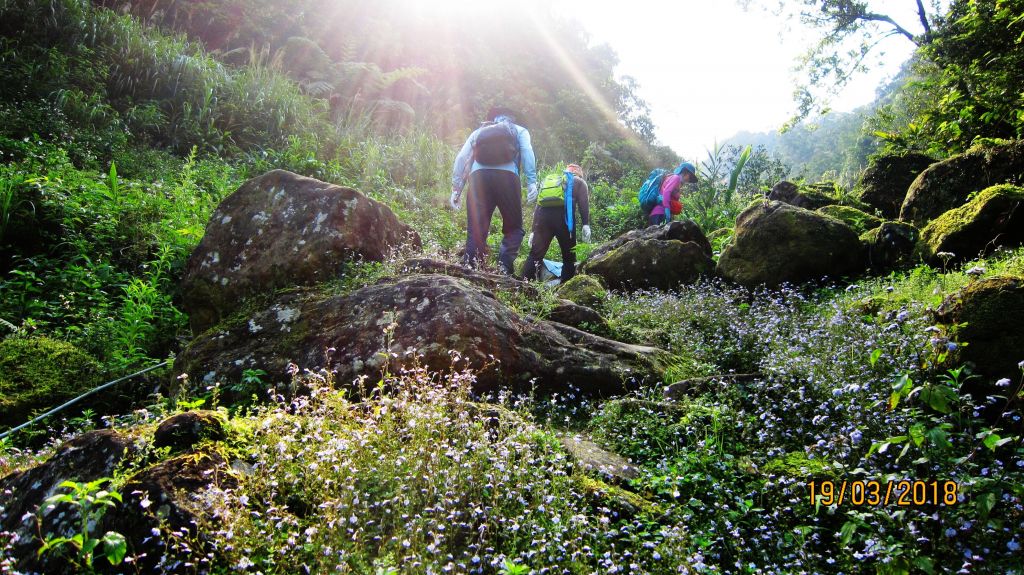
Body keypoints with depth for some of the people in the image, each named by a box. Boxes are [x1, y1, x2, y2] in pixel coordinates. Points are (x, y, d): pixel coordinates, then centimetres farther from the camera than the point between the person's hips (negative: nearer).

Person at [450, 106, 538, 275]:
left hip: (478, 176, 2)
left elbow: (461, 158, 20)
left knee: (476, 230, 1)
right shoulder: (519, 130, 29)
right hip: (507, 176, -2)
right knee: (514, 228, 8)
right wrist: (532, 181, -2)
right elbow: (527, 152, 8)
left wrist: (456, 188, 16)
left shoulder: (478, 131, 34)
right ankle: (504, 269, -9)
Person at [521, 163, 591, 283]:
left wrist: (534, 230, 25)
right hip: (563, 216, -3)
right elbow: (583, 203, 5)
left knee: (535, 254, 6)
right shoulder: (579, 182, 24)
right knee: (569, 256, 8)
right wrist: (586, 225, -3)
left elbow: (538, 206, 27)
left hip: (543, 215, 3)